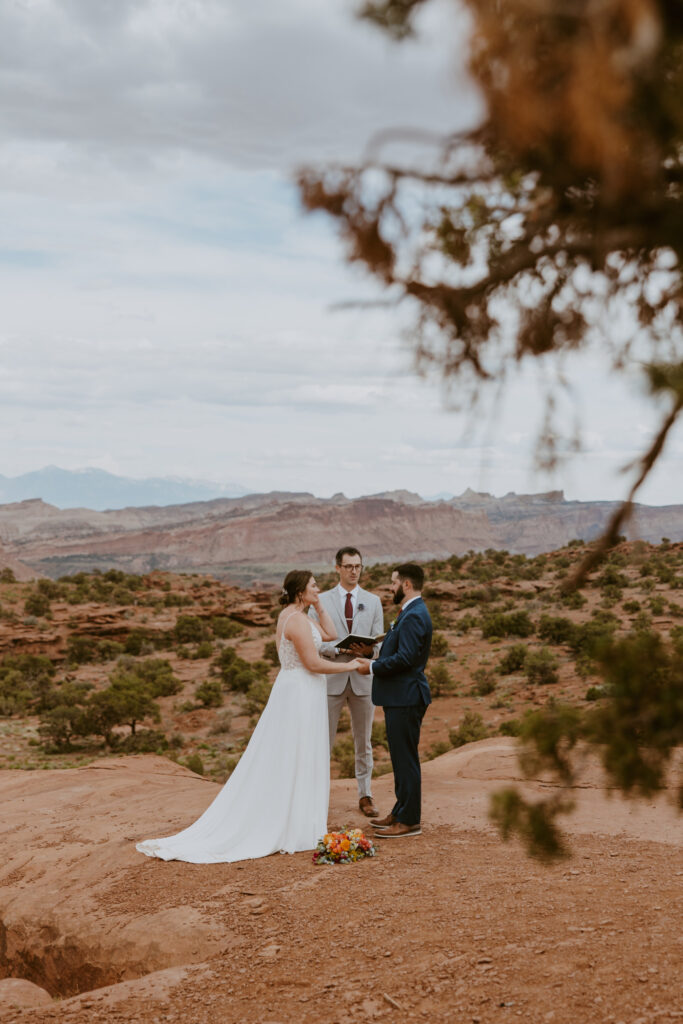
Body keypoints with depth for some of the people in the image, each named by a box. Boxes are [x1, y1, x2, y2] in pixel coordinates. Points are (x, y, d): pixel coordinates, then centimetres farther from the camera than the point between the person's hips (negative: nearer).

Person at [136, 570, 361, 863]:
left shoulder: (290, 614, 13)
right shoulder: (297, 620, -18)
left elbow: (330, 634, 18)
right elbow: (313, 663, -20)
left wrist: (318, 607, 8)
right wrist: (350, 666, -10)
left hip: (291, 692, 10)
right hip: (301, 695, -10)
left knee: (279, 763, 13)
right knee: (297, 763, -2)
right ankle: (294, 830, 5)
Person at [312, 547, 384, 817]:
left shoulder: (373, 601, 9)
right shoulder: (322, 601, 3)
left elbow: (379, 641, 5)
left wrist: (369, 650, -18)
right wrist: (340, 649, -19)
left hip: (363, 677, 2)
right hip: (332, 678, -2)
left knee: (363, 742, 9)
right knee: (324, 741, 0)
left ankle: (365, 795, 18)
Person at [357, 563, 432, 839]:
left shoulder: (414, 616, -18)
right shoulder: (410, 613, 16)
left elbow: (405, 658, -25)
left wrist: (373, 667, -15)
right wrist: (375, 659, 10)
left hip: (405, 698, -11)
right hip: (401, 696, 11)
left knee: (406, 759, -4)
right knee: (401, 757, 17)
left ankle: (409, 821, 2)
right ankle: (401, 812, 27)